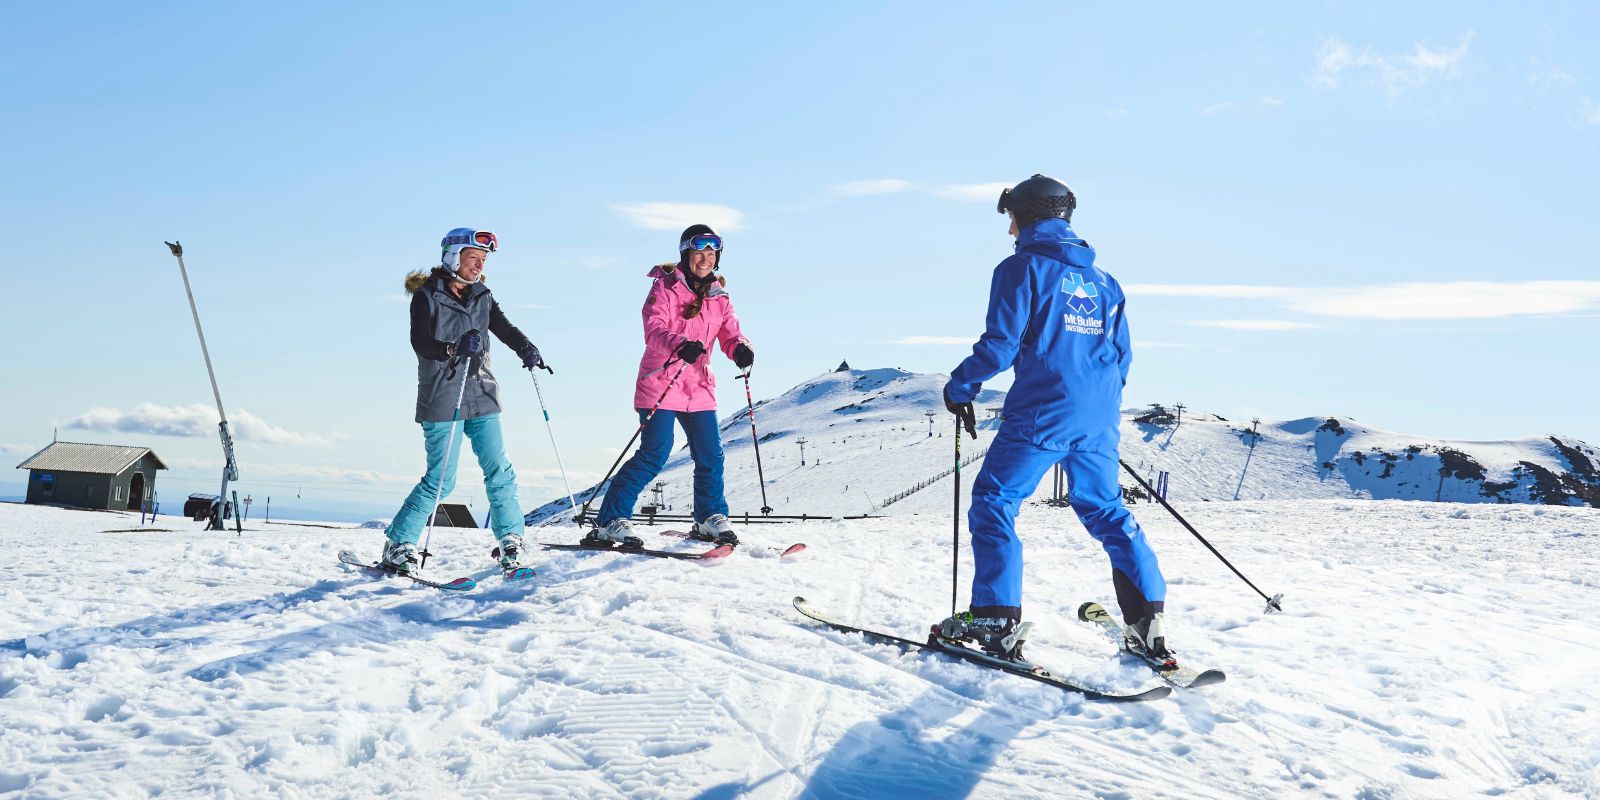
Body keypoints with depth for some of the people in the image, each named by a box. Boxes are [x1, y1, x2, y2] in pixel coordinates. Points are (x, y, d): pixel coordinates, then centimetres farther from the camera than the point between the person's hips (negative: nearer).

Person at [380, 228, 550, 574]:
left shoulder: (482, 297, 12)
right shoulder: (427, 296, -4)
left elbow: (505, 329, 1)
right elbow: (420, 344, -14)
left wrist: (527, 350, -19)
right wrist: (454, 348, -32)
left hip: (481, 396, 5)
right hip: (442, 399, -5)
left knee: (499, 472, 0)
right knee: (440, 480, -5)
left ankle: (510, 543, 10)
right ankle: (398, 545, 10)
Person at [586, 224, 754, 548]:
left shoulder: (718, 296, 12)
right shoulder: (665, 287, -5)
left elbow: (730, 334, 5)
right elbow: (654, 329, -18)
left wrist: (741, 349, -20)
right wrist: (681, 345, -39)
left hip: (699, 387, 6)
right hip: (660, 384, -5)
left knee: (711, 454, 4)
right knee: (653, 455, -13)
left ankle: (709, 519, 24)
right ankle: (608, 523, -7)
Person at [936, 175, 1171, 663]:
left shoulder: (1023, 267, -3)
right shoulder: (1102, 280, 18)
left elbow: (1001, 343, -10)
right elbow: (1121, 356, 19)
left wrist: (959, 387, 3)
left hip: (1041, 414, -7)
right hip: (1099, 422, 7)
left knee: (993, 504, 1)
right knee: (1107, 511, 17)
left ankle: (996, 621, -5)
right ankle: (1147, 620, 11)